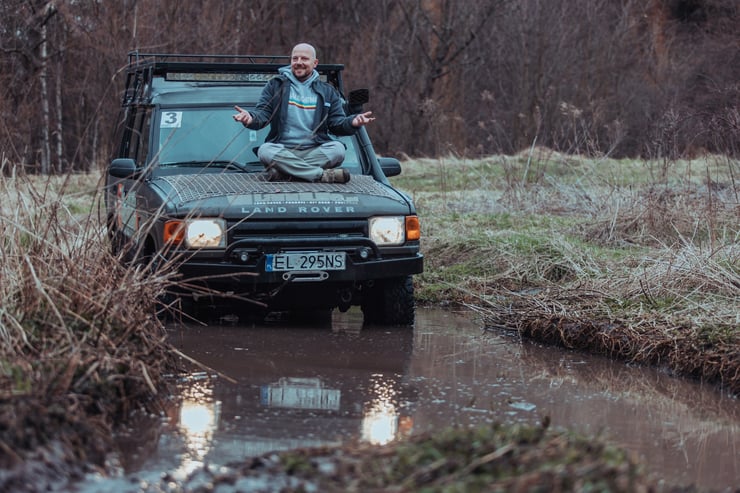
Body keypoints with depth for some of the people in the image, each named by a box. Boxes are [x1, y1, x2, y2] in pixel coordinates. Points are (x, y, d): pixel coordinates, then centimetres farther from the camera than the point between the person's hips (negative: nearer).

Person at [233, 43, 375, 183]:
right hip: (283, 150, -1)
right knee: (265, 151, -34)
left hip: (314, 152, 1)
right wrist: (251, 118, -21)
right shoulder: (275, 86, 13)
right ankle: (324, 175, -36)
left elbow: (337, 124, 10)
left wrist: (352, 123, -12)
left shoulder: (327, 91, 17)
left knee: (337, 149, -29)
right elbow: (262, 114, 3)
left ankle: (284, 172, -34)